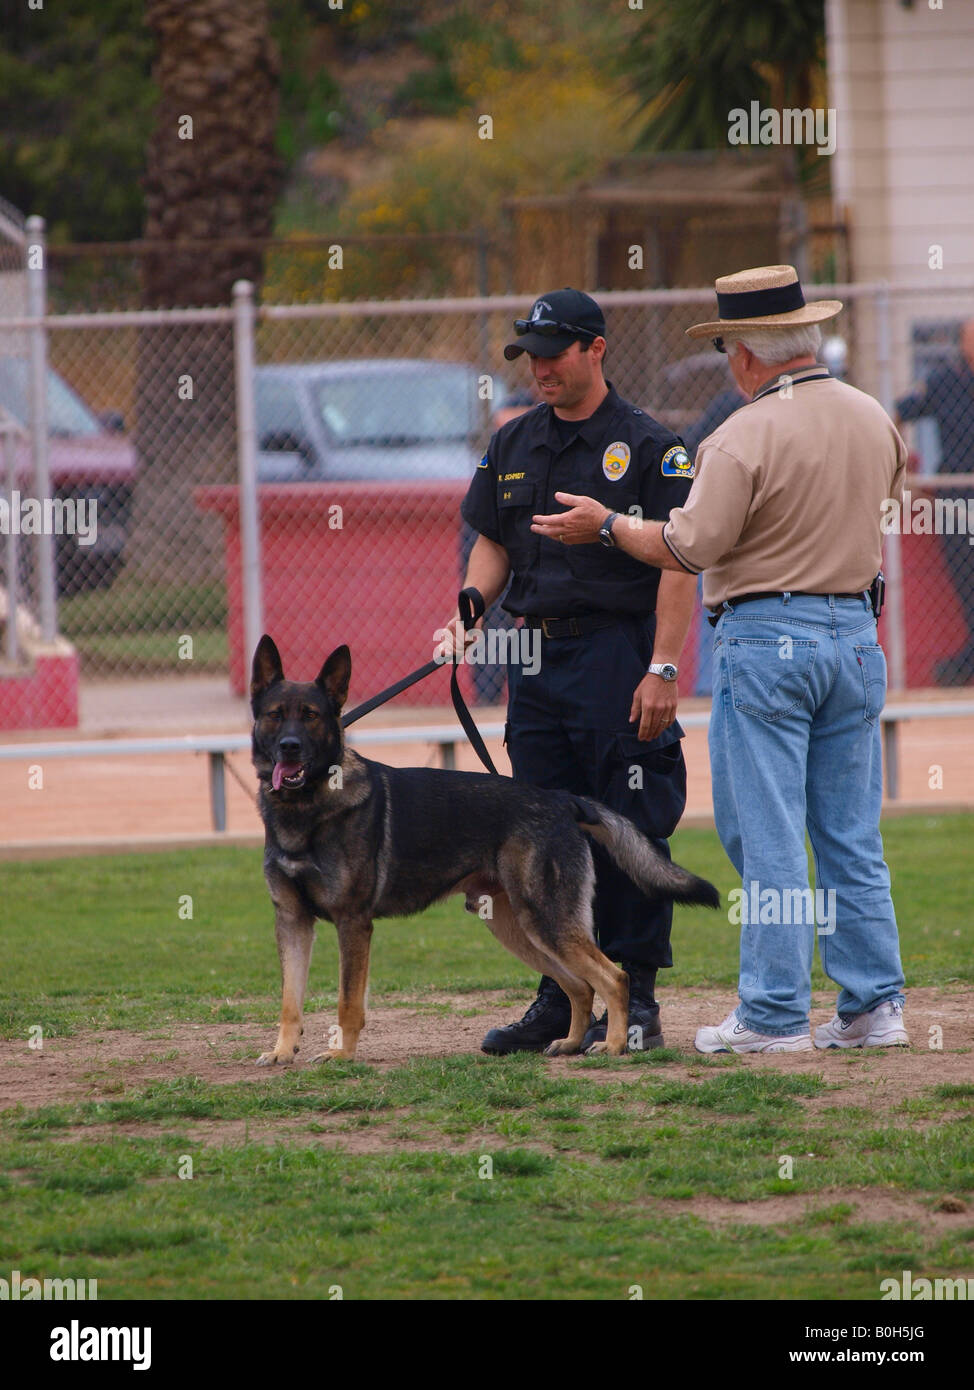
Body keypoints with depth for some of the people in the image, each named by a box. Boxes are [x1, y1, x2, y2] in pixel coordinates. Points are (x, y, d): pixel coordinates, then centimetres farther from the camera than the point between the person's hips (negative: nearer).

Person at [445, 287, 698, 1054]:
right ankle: (560, 995, 16)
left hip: (619, 655, -6)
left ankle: (637, 999, 2)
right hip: (537, 659, 6)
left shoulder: (648, 446, -5)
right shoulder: (513, 445, 14)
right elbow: (493, 544, 19)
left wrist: (663, 670, -17)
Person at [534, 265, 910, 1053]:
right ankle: (873, 1004, 10)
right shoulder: (874, 421, 5)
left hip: (766, 639, -6)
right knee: (852, 835, 11)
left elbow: (690, 549, -16)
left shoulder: (747, 436, -15)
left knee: (766, 837, -2)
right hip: (855, 633, 6)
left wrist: (606, 526, -2)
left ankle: (775, 1014, -2)